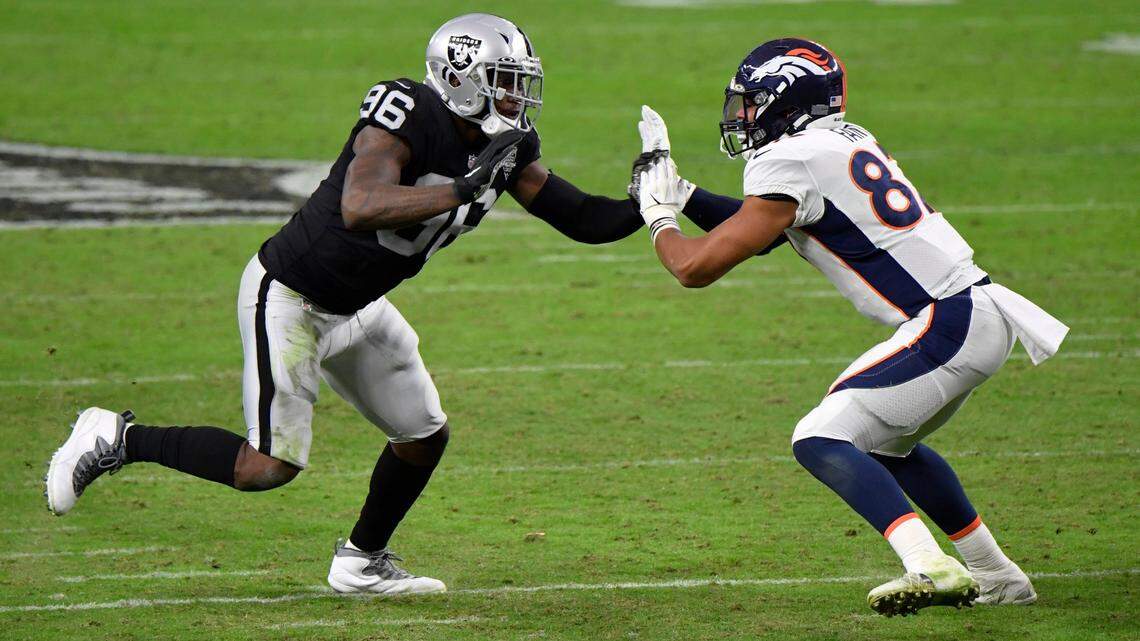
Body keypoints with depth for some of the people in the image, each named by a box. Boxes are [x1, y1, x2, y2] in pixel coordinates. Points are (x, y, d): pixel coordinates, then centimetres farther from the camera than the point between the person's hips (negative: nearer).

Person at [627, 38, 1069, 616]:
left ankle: (930, 567, -24)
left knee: (821, 440, -11)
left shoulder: (790, 162, -11)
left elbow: (696, 267, -9)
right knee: (884, 443, 27)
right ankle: (997, 577, 31)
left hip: (946, 326, -9)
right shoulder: (844, 142, 16)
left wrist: (658, 215, 10)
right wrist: (681, 195, 28)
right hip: (979, 313, 9)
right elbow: (762, 229, 32)